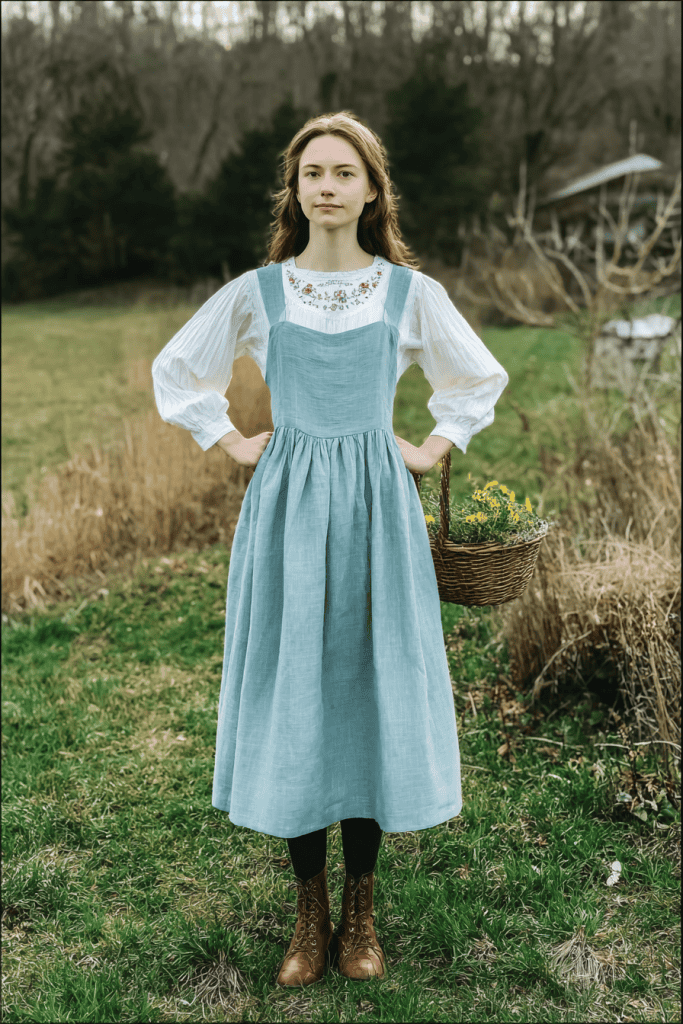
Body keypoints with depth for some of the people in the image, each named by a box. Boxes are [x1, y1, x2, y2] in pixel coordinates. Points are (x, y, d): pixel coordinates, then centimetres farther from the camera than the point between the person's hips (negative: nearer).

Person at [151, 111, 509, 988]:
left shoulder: (411, 293, 3)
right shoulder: (256, 292, 3)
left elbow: (480, 379, 18)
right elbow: (176, 371, 17)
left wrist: (431, 451, 9)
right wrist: (231, 445, 9)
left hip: (375, 508, 0)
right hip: (286, 505, 0)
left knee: (371, 688, 3)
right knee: (292, 694, 3)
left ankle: (360, 914, 21)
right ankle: (311, 917, 19)